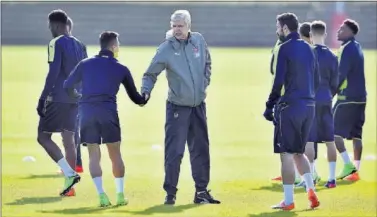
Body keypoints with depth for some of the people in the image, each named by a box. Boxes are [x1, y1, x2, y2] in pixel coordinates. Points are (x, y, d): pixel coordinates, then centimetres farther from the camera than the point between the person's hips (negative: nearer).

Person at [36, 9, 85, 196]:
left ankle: (69, 173, -14)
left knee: (43, 137, 0)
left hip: (58, 99, -7)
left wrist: (42, 98, -16)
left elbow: (53, 73, -18)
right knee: (69, 140, 10)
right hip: (75, 100, 7)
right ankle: (69, 185, 9)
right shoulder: (78, 45, 13)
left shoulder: (56, 44, -10)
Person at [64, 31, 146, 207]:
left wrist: (78, 96, 33)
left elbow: (68, 86, 12)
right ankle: (120, 195, 13)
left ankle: (102, 196, -5)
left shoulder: (85, 64, 12)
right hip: (108, 113, -1)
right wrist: (144, 99, 39)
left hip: (86, 112, 2)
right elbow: (135, 97, 16)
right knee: (115, 155, 11)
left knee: (94, 156, 5)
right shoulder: (121, 69, 9)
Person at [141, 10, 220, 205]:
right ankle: (170, 193, 3)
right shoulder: (166, 48, -14)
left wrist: (205, 81, 8)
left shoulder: (199, 40, -1)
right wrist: (145, 92, -28)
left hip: (198, 107, 5)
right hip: (177, 108, -5)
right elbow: (151, 74, -12)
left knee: (201, 150, 11)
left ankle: (201, 191, 21)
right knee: (174, 151, -7)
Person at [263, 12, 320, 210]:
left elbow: (278, 81, -13)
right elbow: (316, 80, 15)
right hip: (309, 107, 7)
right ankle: (310, 189, 1)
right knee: (298, 152, 18)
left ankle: (288, 201, -1)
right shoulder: (308, 48, 12)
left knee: (287, 154, -2)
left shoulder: (284, 49, -9)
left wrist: (270, 105, -6)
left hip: (289, 106, -7)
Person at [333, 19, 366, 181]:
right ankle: (355, 170, 6)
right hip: (360, 97, 9)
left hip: (347, 97, -9)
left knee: (334, 131, -2)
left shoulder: (346, 49, -13)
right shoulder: (357, 48, 15)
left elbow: (341, 74, -17)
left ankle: (348, 165, -9)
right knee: (356, 134, 7)